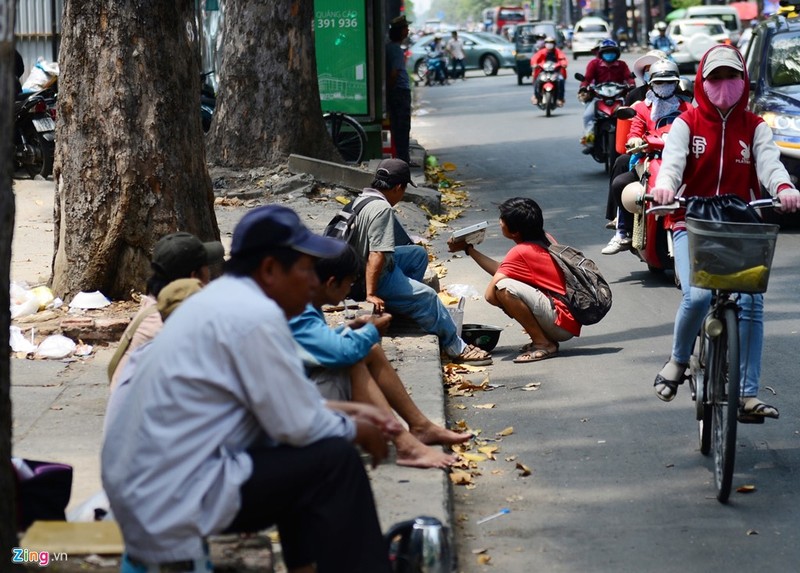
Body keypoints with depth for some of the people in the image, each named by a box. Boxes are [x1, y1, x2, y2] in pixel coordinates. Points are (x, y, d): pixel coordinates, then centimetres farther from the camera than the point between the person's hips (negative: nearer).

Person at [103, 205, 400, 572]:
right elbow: (299, 426, -15)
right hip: (175, 502, -10)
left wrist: (345, 411, 15)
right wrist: (355, 430, 3)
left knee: (301, 455, 20)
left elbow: (283, 405, 23)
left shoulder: (223, 298, 13)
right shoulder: (255, 315, -17)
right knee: (336, 461, -7)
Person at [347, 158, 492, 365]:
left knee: (418, 254, 19)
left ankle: (408, 304, 22)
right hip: (374, 278, -10)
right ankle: (456, 348, 2)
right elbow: (376, 255, -32)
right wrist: (371, 295, -32)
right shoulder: (381, 208, -25)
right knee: (426, 297, -7)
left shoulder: (362, 199, 4)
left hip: (356, 267, 10)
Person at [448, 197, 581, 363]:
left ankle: (543, 344, -13)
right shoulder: (545, 239, 10)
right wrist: (468, 249, 19)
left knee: (504, 287, -24)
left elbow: (490, 294, -17)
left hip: (563, 323, -9)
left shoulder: (520, 252, -16)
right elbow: (500, 271, 17)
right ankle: (544, 338, 12)